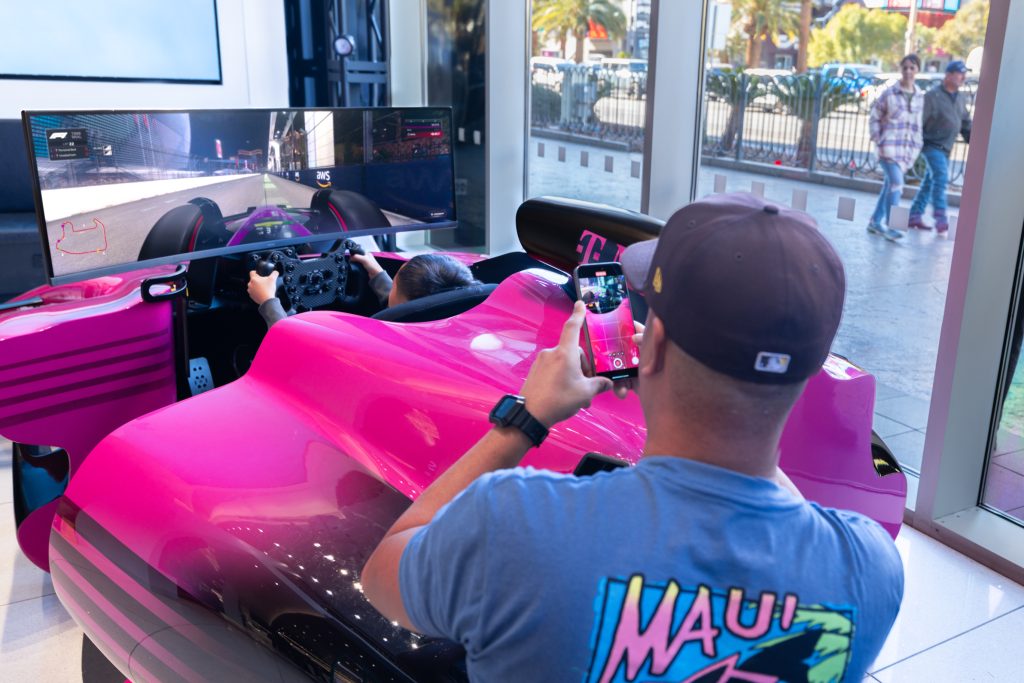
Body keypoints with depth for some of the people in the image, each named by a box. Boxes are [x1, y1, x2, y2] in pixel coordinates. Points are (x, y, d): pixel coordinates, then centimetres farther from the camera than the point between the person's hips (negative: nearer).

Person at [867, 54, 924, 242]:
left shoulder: (920, 96, 10)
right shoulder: (889, 93, -4)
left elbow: (918, 122, 16)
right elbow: (875, 116, 1)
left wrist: (916, 146, 10)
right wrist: (877, 139, -7)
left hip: (909, 148, 5)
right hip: (890, 145, -5)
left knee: (890, 184, 11)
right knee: (896, 183, -16)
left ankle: (876, 221, 21)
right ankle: (889, 226, -14)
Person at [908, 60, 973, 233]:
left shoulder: (961, 98, 12)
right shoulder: (933, 95, -11)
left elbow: (966, 124, 18)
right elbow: (919, 120, -13)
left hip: (946, 148, 8)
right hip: (932, 144, -8)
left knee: (930, 181, 10)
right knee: (941, 177, -19)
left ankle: (915, 215, 16)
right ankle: (940, 217, -21)